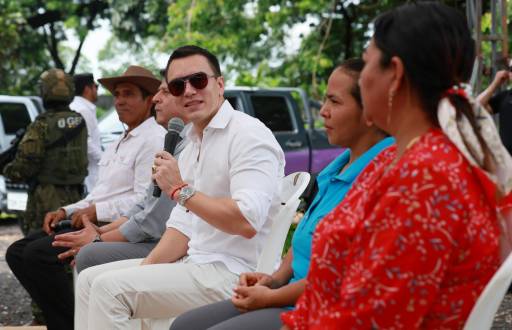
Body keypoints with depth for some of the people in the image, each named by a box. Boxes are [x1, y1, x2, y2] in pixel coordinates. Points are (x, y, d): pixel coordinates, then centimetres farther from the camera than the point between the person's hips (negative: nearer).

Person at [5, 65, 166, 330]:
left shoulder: (154, 139, -8)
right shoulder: (120, 143, 24)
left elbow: (146, 201, -18)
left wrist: (96, 212, -14)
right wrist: (66, 211, 9)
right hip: (95, 222, 10)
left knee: (38, 253, -24)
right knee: (17, 252, 0)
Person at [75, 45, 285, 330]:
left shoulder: (248, 135, -14)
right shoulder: (191, 146, 16)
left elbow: (246, 221, -26)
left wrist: (181, 189, -18)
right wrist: (143, 271, 1)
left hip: (231, 274, -9)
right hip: (195, 263, 10)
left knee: (110, 287, -18)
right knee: (91, 278, 8)